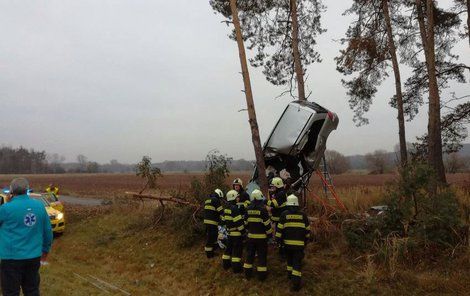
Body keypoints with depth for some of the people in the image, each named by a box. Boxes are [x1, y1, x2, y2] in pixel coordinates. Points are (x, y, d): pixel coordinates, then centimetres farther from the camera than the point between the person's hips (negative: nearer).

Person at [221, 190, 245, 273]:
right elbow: (238, 221, -22)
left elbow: (224, 220, 15)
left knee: (229, 248, 20)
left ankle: (226, 264, 28)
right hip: (237, 233, -8)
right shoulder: (234, 208, -20)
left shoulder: (226, 208, 8)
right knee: (237, 250, -1)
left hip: (230, 232, 8)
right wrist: (242, 230, -13)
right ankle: (236, 268, 3)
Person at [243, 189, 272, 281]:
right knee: (262, 255, 3)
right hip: (261, 236, -5)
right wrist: (270, 233, -1)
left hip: (251, 236, 5)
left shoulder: (248, 209, 2)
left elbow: (246, 222, 11)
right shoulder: (263, 209, -14)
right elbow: (267, 223, -13)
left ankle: (248, 273, 20)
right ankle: (262, 274, 7)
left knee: (250, 254, 14)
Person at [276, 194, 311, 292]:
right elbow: (307, 229, 11)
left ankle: (290, 274, 38)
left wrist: (279, 239, 7)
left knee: (289, 259, 25)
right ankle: (296, 283, -9)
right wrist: (305, 240, 24)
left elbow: (280, 229, -3)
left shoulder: (284, 214, -2)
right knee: (297, 263, -1)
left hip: (287, 242, 1)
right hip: (299, 243, 0)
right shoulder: (303, 215, 3)